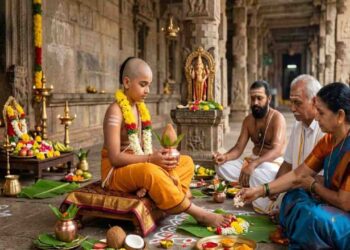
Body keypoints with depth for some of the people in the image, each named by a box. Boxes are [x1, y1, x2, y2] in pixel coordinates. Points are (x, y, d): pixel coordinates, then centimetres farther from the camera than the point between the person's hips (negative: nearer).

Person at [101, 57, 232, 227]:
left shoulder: (140, 108, 9)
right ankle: (198, 213, -24)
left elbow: (144, 148, 9)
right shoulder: (116, 111, -16)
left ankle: (150, 186, -25)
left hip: (140, 167, 9)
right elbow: (115, 157, -22)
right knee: (151, 171, -39)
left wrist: (158, 156, -12)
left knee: (186, 162, 4)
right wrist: (150, 159, -26)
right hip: (117, 172, -9)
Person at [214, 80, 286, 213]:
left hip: (274, 162, -6)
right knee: (222, 167, -17)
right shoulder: (248, 120, 5)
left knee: (257, 173, -41)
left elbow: (277, 150, -28)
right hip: (253, 161, 7)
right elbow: (238, 148, 1)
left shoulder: (277, 118, -15)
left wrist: (254, 164, -44)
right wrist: (225, 156, -24)